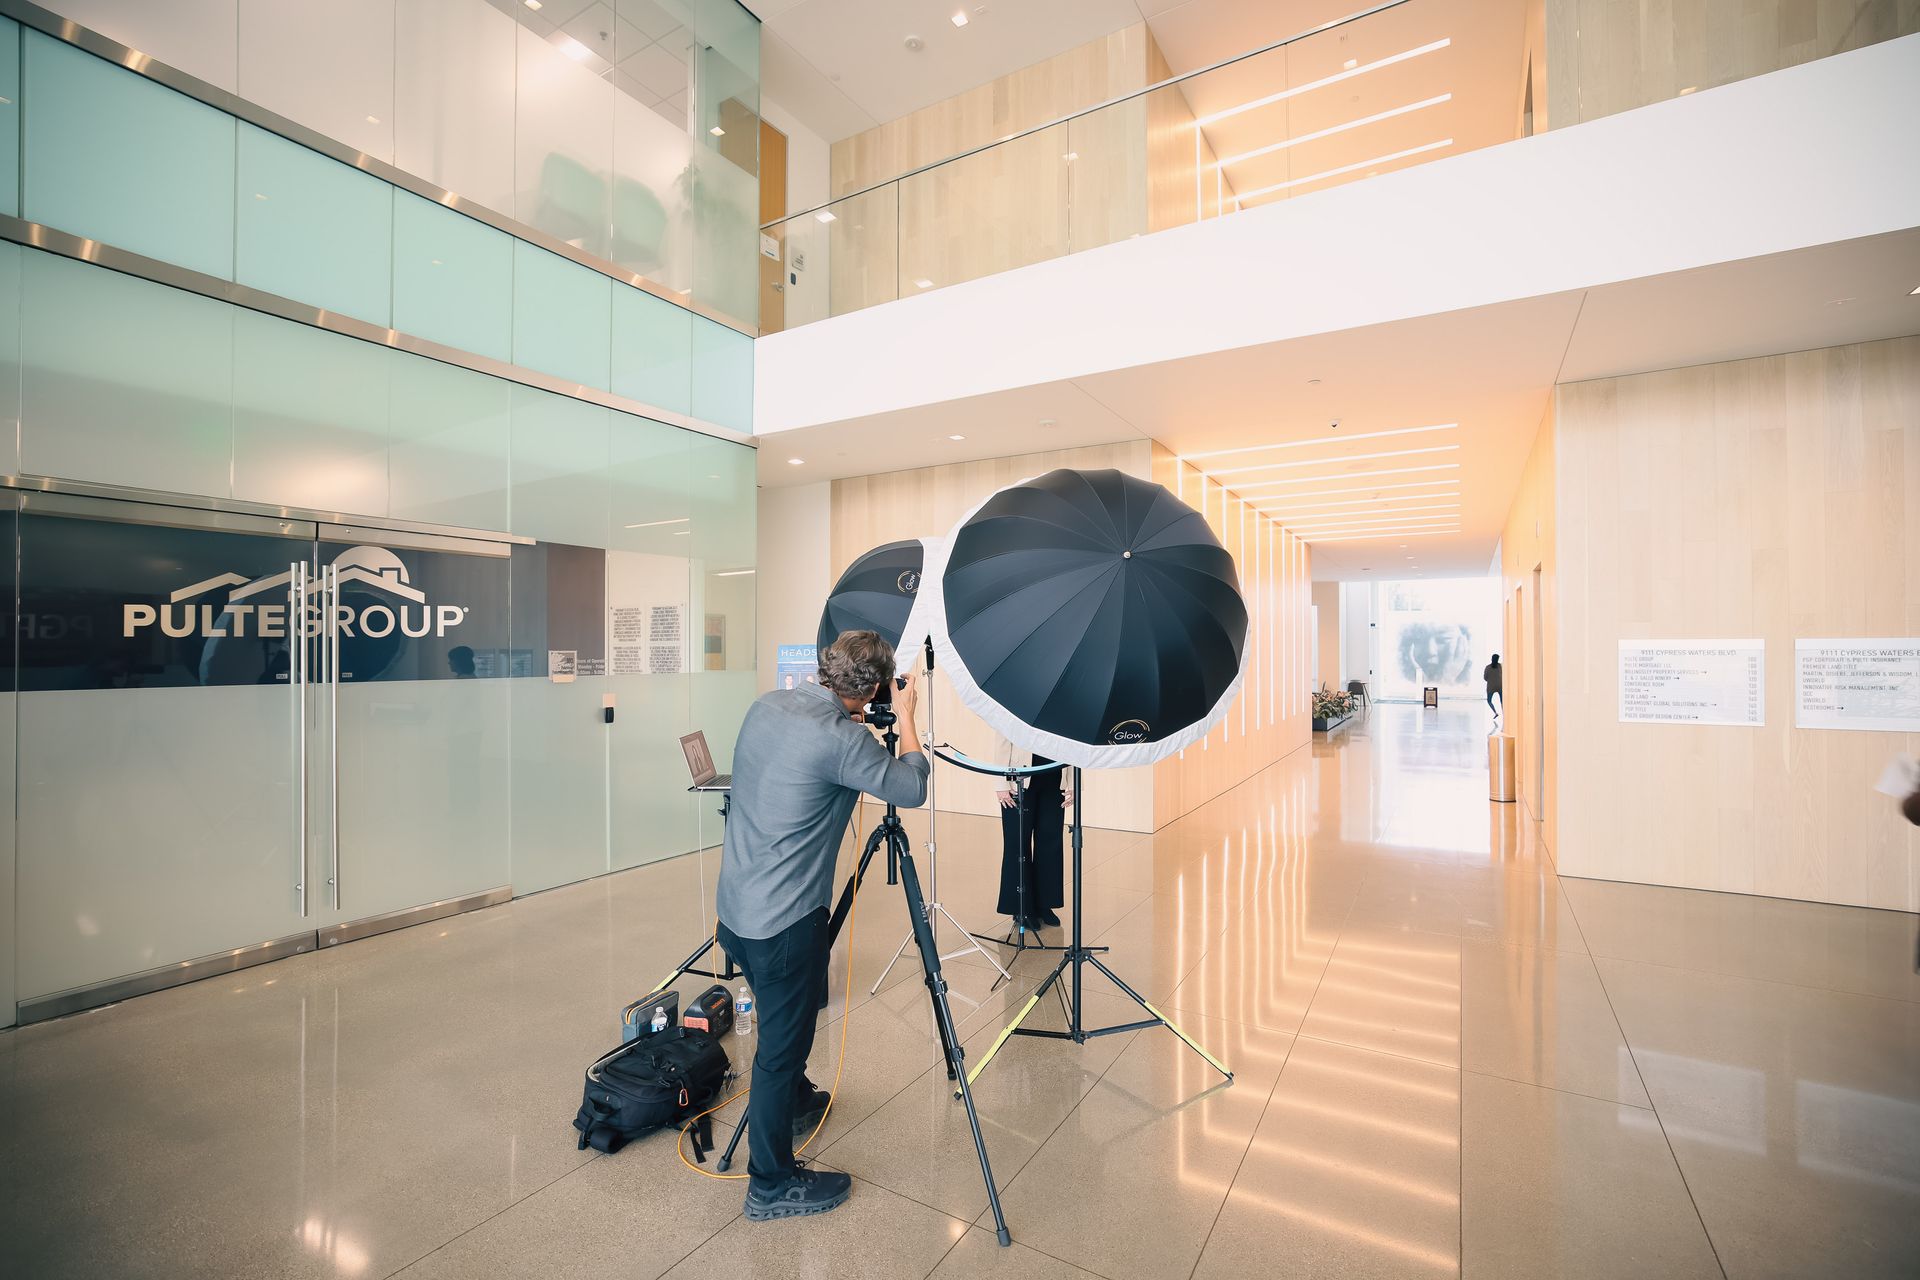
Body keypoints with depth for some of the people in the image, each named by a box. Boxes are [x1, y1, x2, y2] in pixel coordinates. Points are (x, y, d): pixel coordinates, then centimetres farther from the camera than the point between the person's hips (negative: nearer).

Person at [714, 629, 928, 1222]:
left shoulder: (767, 705, 0)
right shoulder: (840, 738, -24)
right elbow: (911, 787, -12)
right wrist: (905, 714, -2)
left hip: (737, 906, 9)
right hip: (784, 920, -8)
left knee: (784, 1023, 29)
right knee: (782, 1042, 10)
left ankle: (797, 1104, 52)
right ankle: (773, 1185, 28)